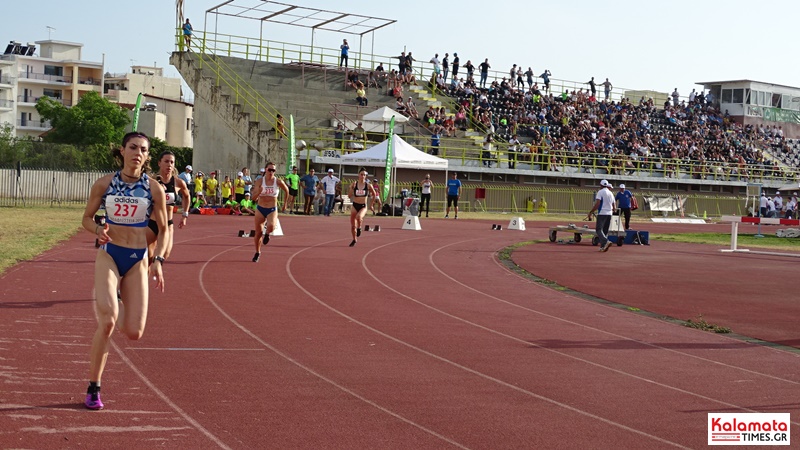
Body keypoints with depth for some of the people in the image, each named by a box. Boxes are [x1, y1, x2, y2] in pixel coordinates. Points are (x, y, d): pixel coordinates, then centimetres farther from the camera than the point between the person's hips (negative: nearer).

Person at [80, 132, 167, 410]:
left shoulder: (154, 188, -2)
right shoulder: (104, 184, -2)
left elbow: (163, 229, 6)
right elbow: (87, 218, 8)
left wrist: (158, 260, -6)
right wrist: (98, 230, -14)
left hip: (138, 260, 1)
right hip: (108, 255, -1)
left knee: (133, 333, -4)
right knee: (107, 321, -21)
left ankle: (110, 302, 33)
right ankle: (93, 389, -7)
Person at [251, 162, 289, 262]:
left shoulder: (278, 182, -8)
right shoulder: (260, 182, -8)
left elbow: (286, 190, 12)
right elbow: (254, 197, -12)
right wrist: (259, 191, -32)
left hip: (272, 210, -1)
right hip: (260, 209, 1)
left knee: (271, 226, -30)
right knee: (258, 232, 5)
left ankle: (267, 233, 8)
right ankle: (257, 253, 27)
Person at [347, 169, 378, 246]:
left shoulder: (368, 185, -4)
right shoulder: (354, 184, -3)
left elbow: (374, 194, 12)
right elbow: (349, 195, -3)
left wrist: (368, 195, -2)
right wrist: (351, 188, -16)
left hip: (363, 206, -2)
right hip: (354, 205, 2)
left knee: (359, 217, -35)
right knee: (353, 225, 6)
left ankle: (359, 227, -2)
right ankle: (354, 239, 29)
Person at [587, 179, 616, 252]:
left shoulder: (600, 192, -5)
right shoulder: (611, 193, 16)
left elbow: (597, 204, -16)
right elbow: (614, 207, 17)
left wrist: (590, 212, -12)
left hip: (602, 213, -7)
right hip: (609, 214, 7)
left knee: (599, 229, -9)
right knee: (605, 230, 13)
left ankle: (605, 242, -30)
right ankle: (603, 246, 9)